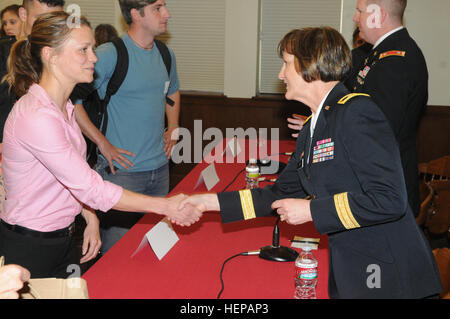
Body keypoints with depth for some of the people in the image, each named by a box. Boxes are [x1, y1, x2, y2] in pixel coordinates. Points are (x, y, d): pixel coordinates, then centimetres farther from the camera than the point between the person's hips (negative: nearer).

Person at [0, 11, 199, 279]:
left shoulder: (64, 106, 6)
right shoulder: (35, 116, -26)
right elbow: (90, 187, -27)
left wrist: (90, 219, 0)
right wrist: (165, 206, -24)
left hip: (63, 238, 9)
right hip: (28, 249, -9)